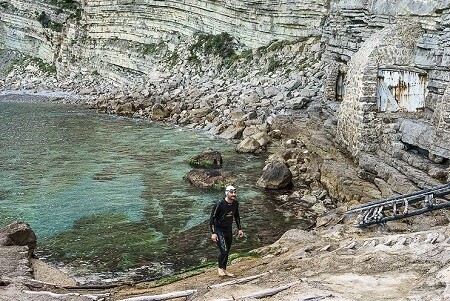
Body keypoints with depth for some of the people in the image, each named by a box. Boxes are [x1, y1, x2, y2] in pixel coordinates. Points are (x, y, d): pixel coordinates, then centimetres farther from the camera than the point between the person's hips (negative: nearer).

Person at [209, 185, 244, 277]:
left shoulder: (236, 203, -3)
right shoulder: (219, 204, -22)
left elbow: (236, 216, 15)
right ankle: (220, 268, 10)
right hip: (219, 230, -6)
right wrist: (213, 233, -20)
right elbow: (212, 218, -16)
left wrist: (239, 229, 13)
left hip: (229, 230, 6)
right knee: (224, 251, -15)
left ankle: (224, 269, 30)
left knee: (227, 252, 13)